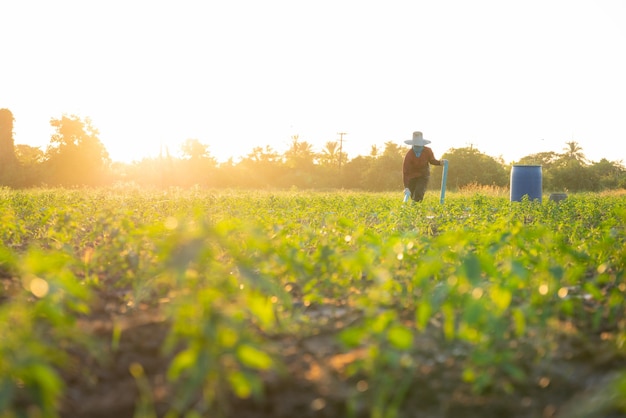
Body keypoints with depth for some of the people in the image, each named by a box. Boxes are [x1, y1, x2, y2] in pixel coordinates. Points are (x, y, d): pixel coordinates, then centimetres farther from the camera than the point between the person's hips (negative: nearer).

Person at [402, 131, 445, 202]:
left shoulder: (428, 151, -20)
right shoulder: (409, 155, -28)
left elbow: (432, 160, 2)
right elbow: (405, 172, -30)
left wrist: (440, 162, -20)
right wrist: (406, 187, -37)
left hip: (423, 175, 0)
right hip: (412, 176, 0)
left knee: (419, 194, -20)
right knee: (413, 196, 9)